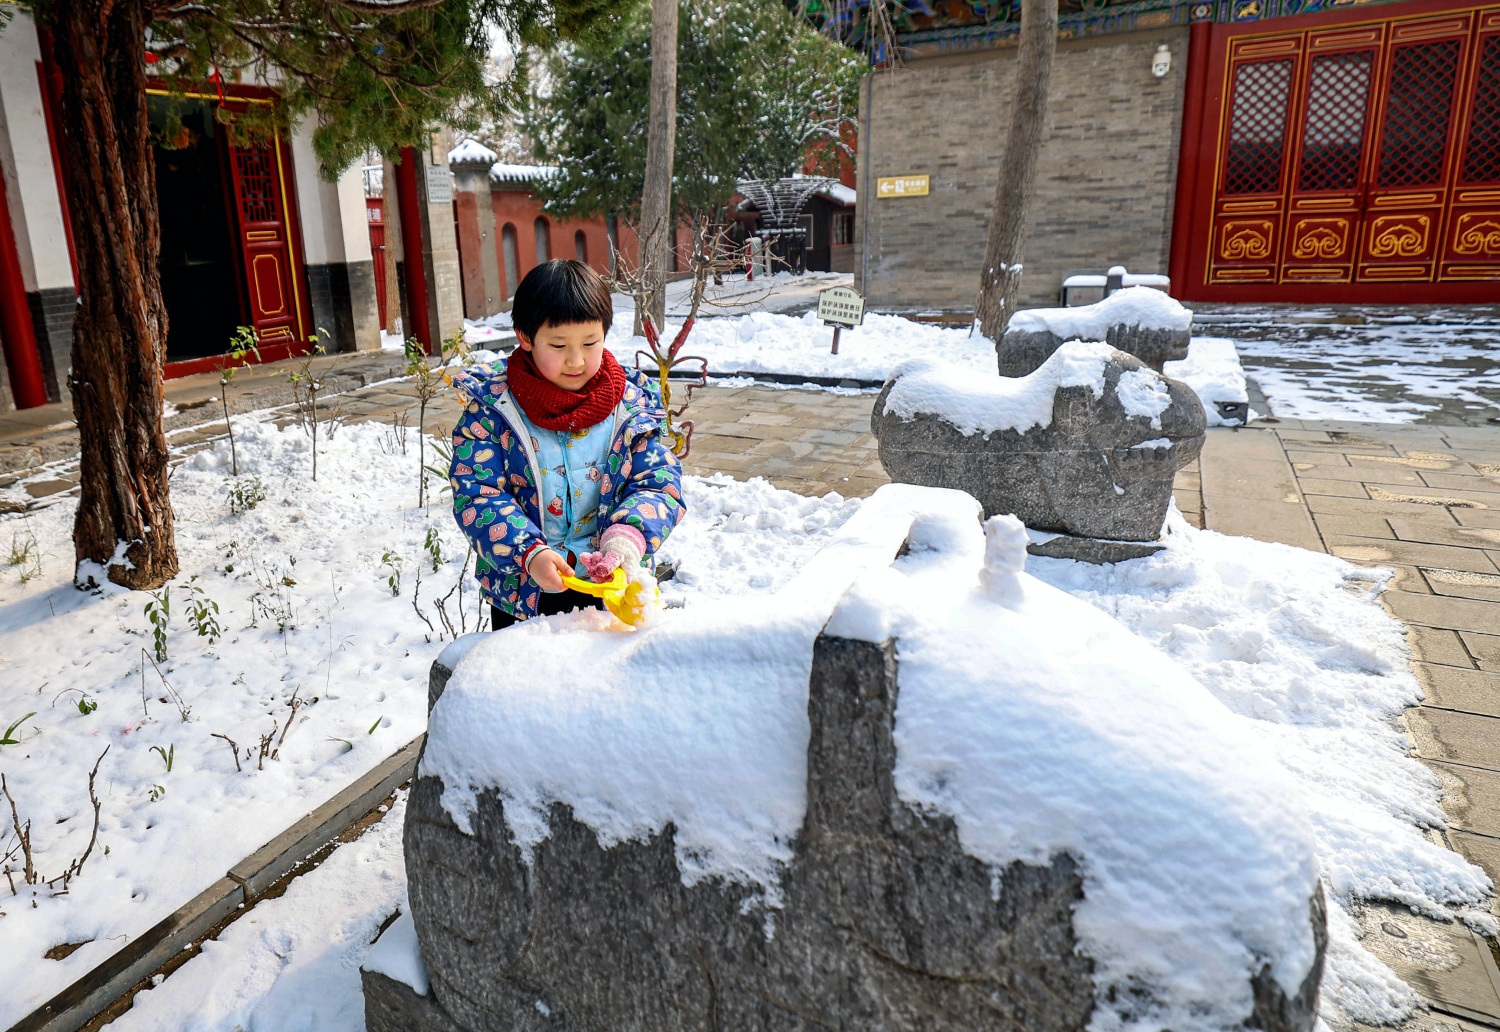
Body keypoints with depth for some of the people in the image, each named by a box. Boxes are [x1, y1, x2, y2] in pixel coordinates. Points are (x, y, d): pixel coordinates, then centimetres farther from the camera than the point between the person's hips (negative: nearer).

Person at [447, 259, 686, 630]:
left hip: (612, 583, 1)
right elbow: (476, 494, -14)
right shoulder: (490, 405, -9)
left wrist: (627, 539, -27)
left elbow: (659, 482, -7)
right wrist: (528, 552, -30)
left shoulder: (632, 402, -5)